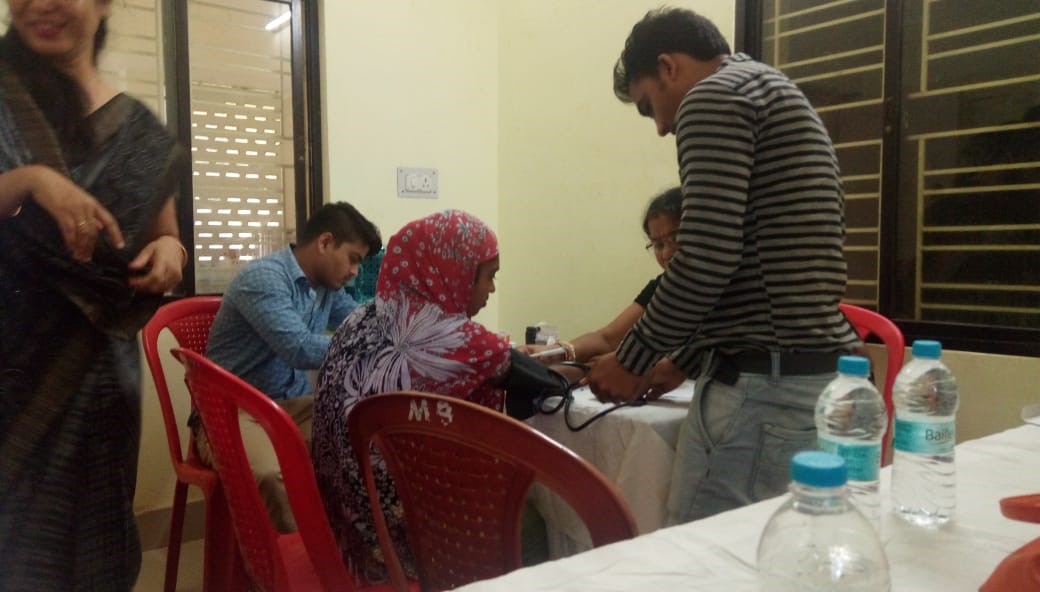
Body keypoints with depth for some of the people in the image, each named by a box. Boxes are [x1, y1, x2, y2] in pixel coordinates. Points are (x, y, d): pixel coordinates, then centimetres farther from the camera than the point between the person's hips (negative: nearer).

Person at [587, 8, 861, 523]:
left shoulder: (713, 97, -6)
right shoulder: (775, 95, 24)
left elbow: (707, 259, -18)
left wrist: (634, 359, -4)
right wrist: (681, 363, 25)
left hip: (765, 384, -10)